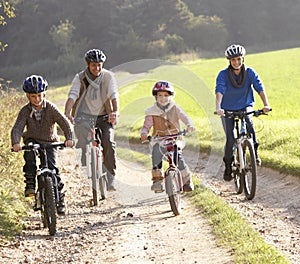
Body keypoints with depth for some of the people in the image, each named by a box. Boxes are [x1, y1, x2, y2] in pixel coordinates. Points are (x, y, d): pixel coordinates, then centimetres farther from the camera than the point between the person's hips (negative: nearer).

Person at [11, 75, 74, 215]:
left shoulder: (51, 108, -14)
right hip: (32, 140, 1)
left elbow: (65, 123, -21)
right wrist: (16, 143, -43)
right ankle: (30, 183, -25)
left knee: (52, 167, -16)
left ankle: (59, 197, -2)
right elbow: (17, 128, -23)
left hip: (49, 142, -1)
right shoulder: (25, 111, -12)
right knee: (29, 152, -34)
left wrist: (69, 138, -39)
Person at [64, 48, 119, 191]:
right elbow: (72, 95, -15)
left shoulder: (108, 77, -2)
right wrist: (67, 113, -33)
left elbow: (114, 95, -14)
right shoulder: (80, 78, -2)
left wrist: (115, 111, -33)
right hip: (85, 116, 0)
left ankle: (110, 179, -10)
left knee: (108, 143, -19)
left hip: (104, 116, 0)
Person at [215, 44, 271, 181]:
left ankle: (254, 152, -12)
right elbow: (219, 92, -27)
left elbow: (260, 88, -19)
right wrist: (218, 108, -45)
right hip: (228, 110, -1)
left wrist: (266, 105, -36)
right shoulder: (223, 75, -15)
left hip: (245, 107, 1)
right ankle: (228, 166, 9)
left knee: (249, 124, -31)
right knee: (230, 139, -10)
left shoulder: (250, 73, -10)